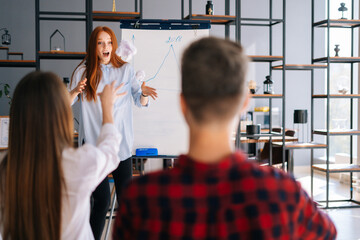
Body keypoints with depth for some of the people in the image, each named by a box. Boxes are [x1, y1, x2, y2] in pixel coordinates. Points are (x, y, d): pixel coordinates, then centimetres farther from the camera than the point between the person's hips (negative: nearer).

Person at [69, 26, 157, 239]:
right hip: (93, 142, -1)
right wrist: (76, 91, -19)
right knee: (102, 201, -5)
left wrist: (144, 94, -16)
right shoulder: (83, 71, 1)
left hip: (121, 142, 2)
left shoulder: (126, 70, 5)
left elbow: (140, 102, 7)